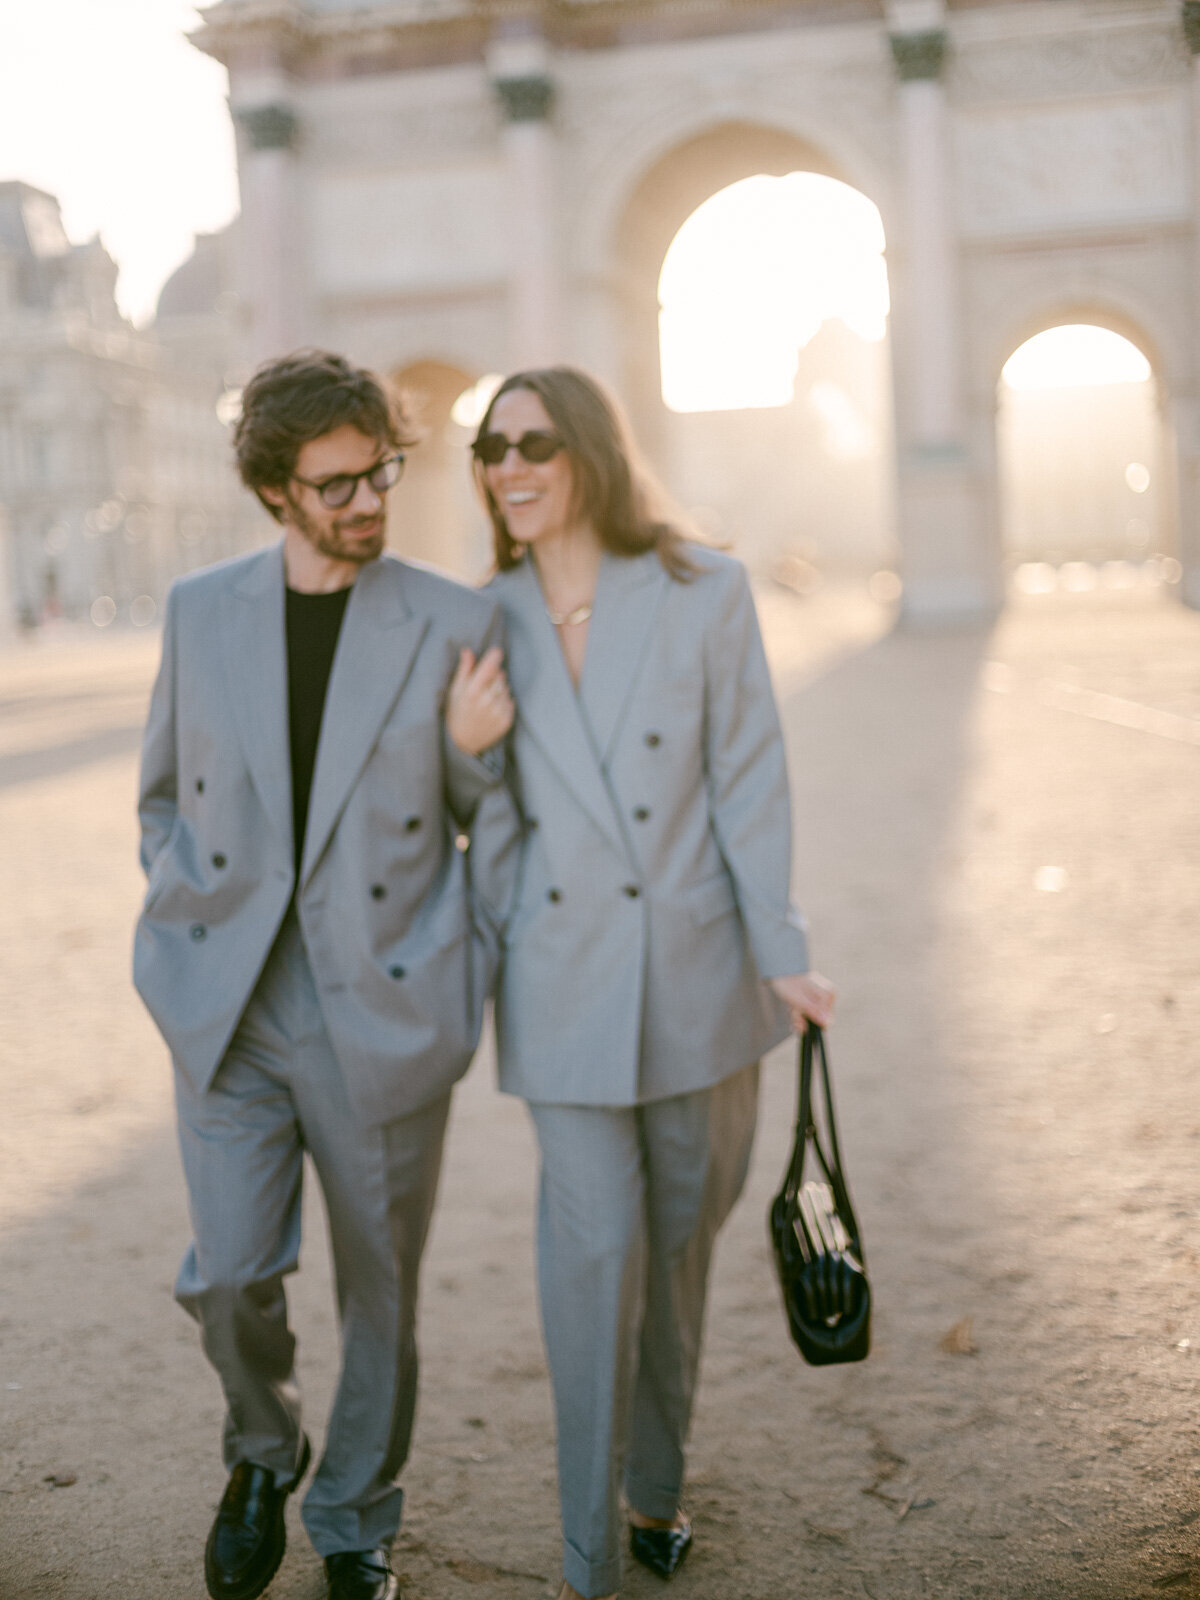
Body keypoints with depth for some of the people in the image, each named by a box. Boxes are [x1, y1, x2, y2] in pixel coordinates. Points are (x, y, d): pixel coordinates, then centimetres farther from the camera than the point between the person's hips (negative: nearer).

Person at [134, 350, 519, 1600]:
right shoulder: (201, 613, 5)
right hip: (229, 1014, 1)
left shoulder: (454, 625, -2)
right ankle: (262, 1454, 29)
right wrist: (182, 924, 4)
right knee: (228, 1275, -4)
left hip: (383, 1016, -1)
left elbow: (495, 818, 6)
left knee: (379, 1290, 10)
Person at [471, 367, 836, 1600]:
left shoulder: (705, 593, -5)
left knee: (680, 1233, 12)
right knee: (594, 1244, -4)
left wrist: (780, 950, -9)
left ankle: (654, 1483, 34)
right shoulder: (487, 621, 2)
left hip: (696, 966, 0)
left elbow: (747, 778, -5)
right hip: (565, 977, 0)